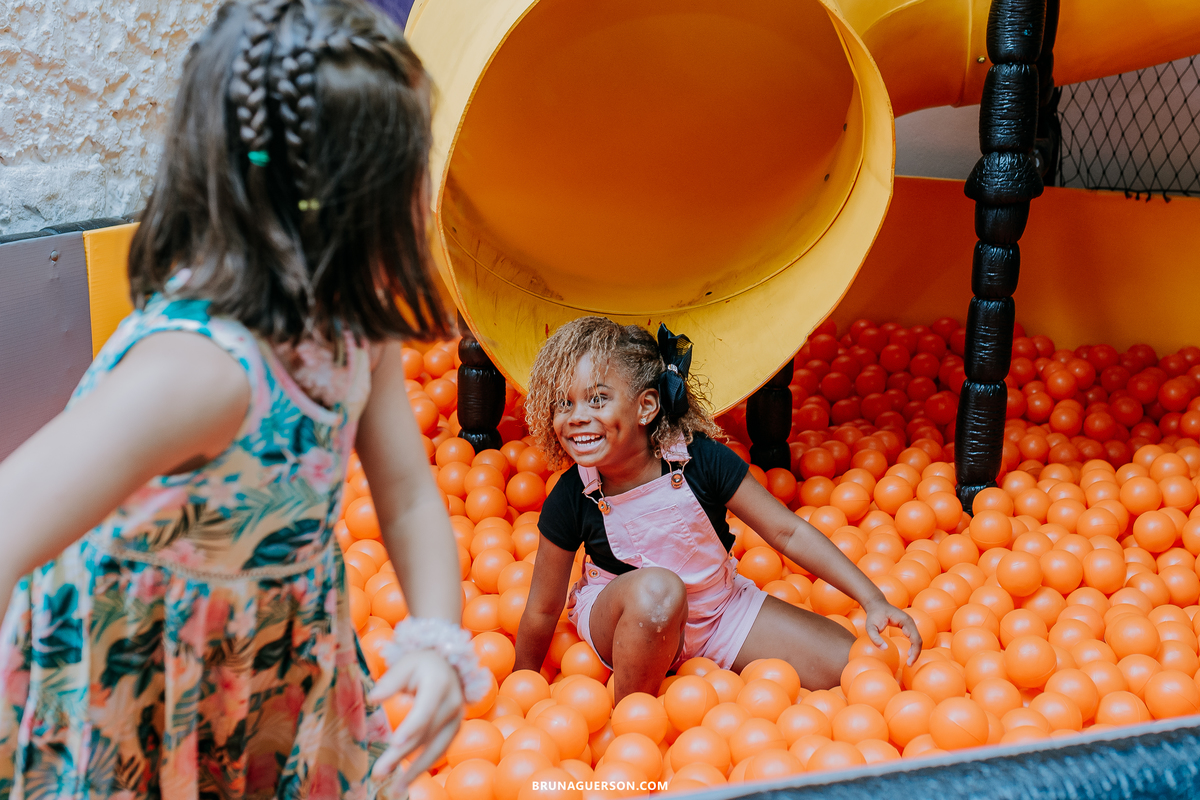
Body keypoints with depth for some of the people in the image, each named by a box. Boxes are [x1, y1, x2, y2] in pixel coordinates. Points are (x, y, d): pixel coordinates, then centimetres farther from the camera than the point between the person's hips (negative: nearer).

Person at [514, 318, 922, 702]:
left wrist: (873, 600, -15)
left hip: (719, 608, 2)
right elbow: (542, 611, -8)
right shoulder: (570, 500, -20)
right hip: (617, 623, -2)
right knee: (655, 587, -41)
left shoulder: (703, 461, -20)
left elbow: (787, 532, -12)